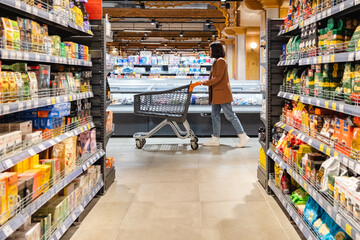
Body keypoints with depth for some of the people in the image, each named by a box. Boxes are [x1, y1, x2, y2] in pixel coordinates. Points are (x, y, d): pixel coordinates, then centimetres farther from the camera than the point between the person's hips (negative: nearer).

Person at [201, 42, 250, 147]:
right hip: (216, 94, 10)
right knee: (215, 116, 9)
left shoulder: (221, 61, -13)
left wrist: (206, 83, -17)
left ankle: (243, 137, 2)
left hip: (222, 93, -10)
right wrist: (205, 82, 12)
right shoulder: (216, 61, 16)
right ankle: (215, 139, 14)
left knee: (230, 115, -6)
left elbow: (218, 77, -20)